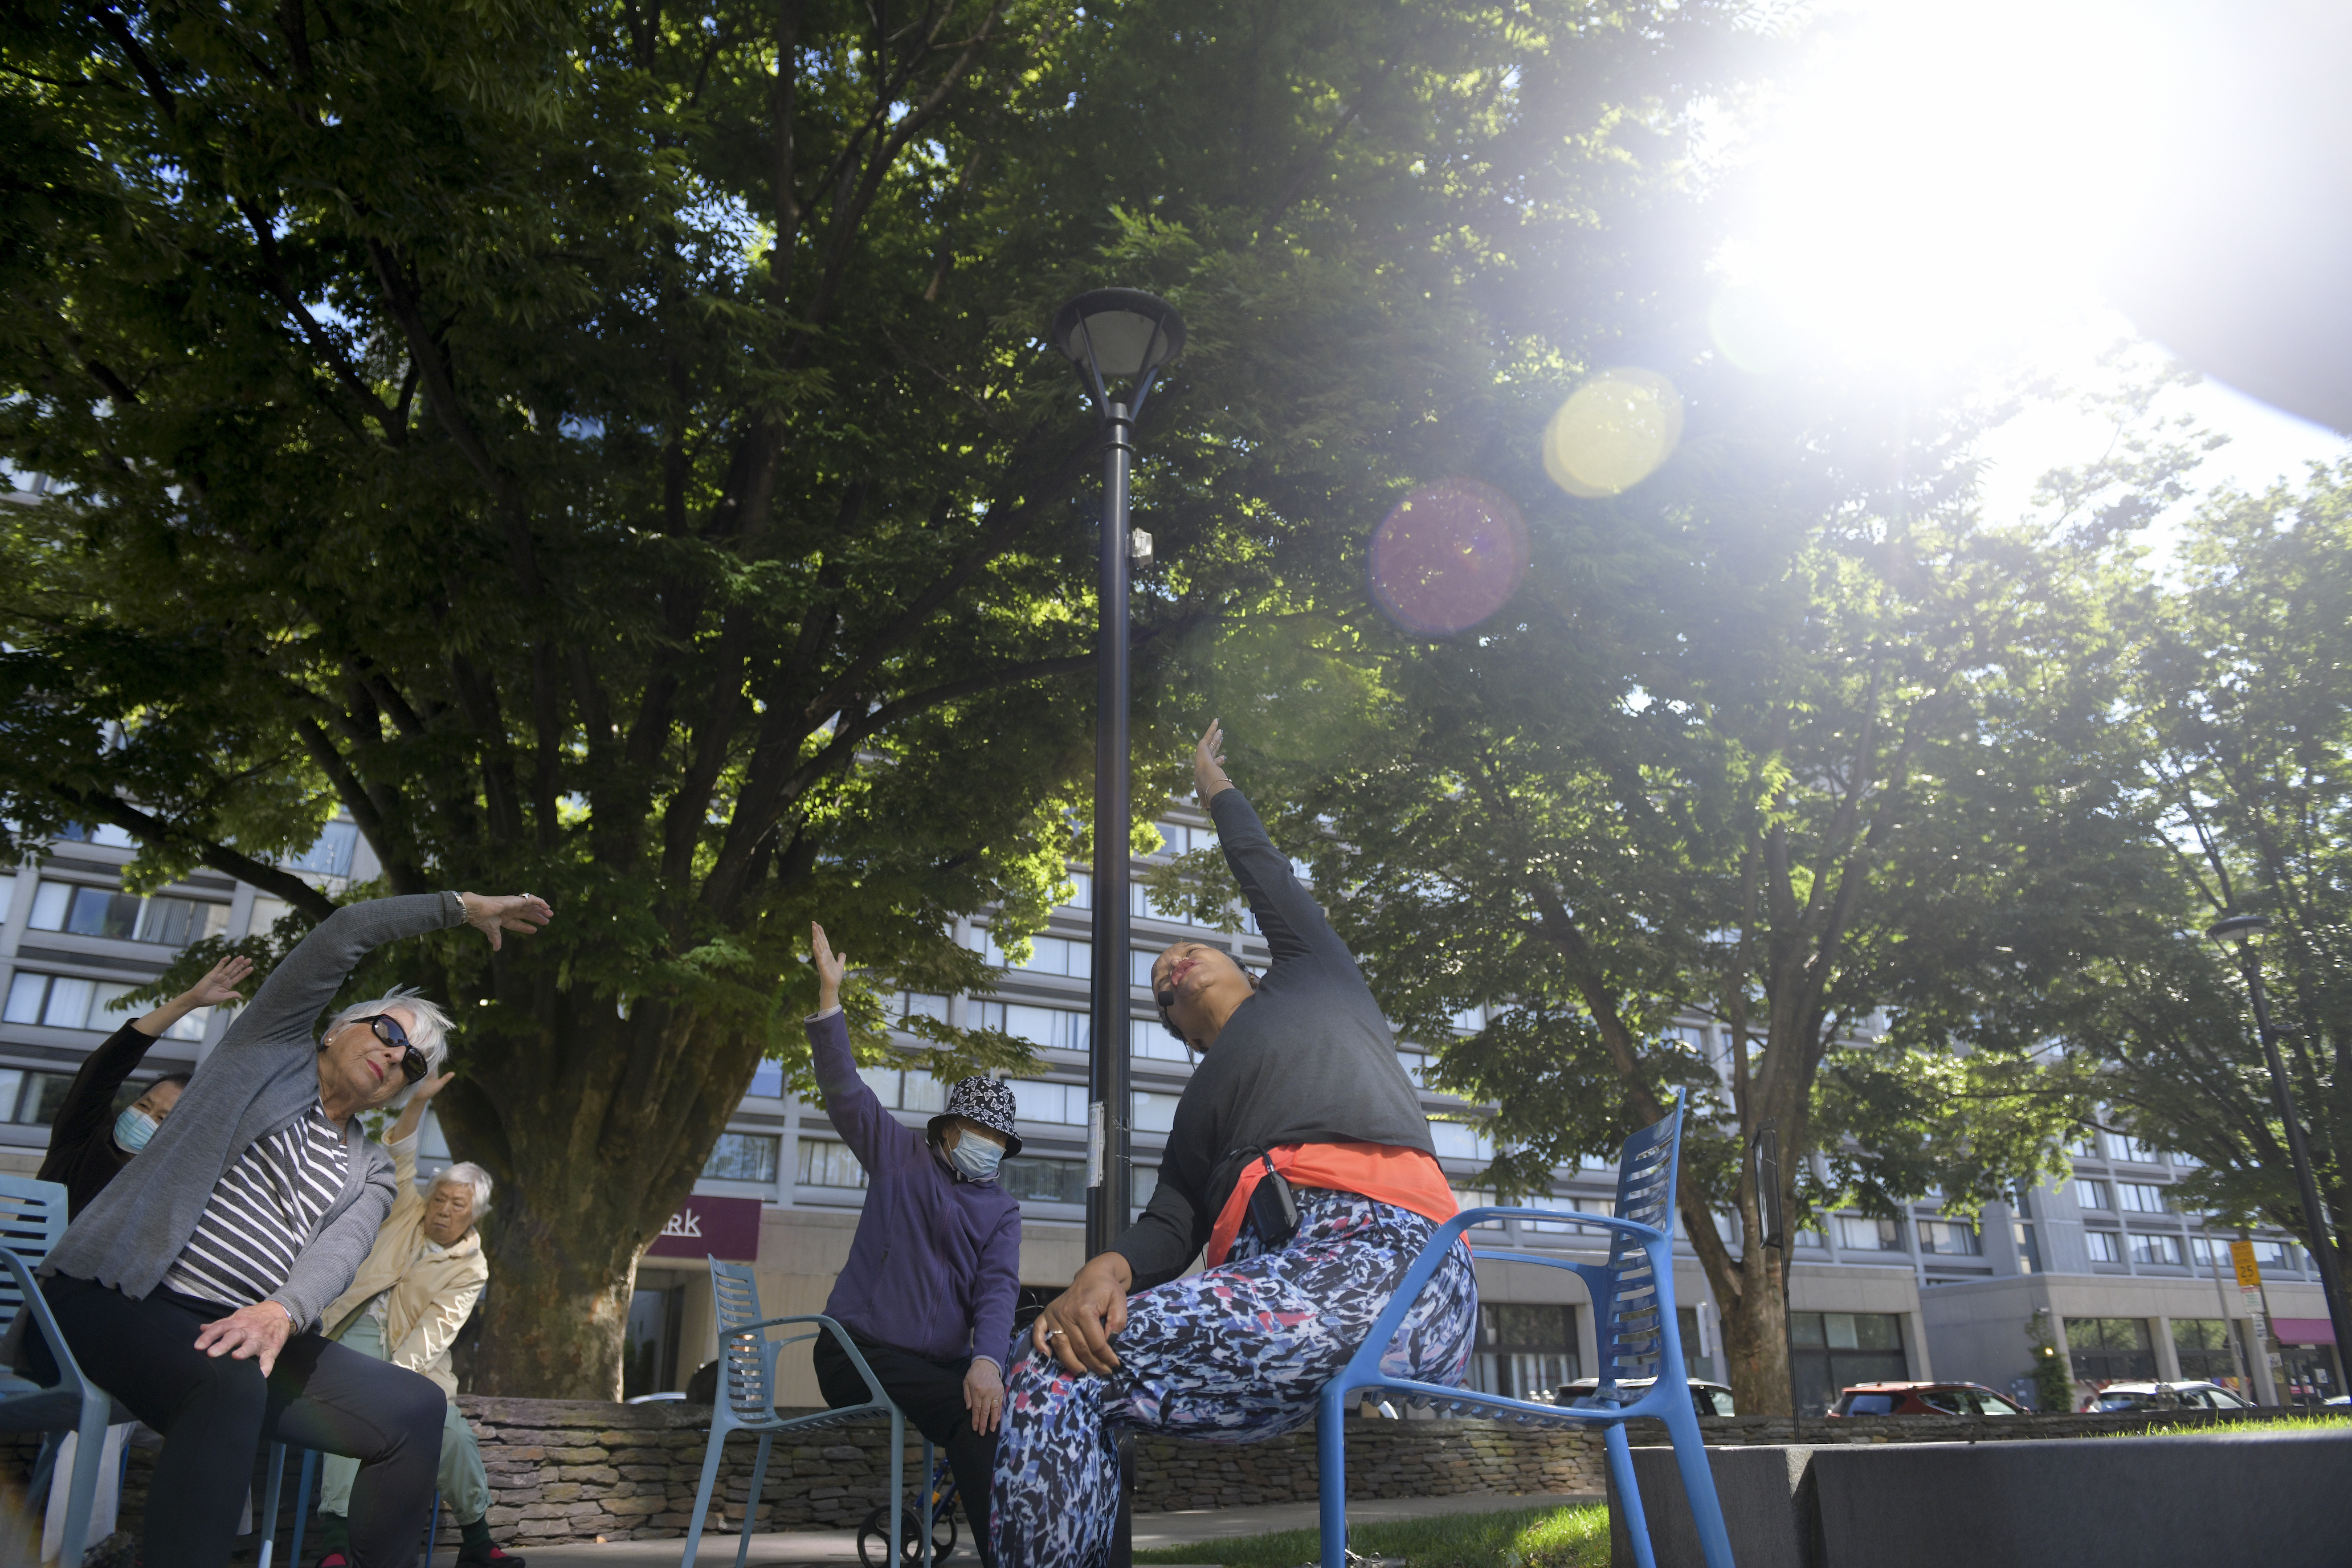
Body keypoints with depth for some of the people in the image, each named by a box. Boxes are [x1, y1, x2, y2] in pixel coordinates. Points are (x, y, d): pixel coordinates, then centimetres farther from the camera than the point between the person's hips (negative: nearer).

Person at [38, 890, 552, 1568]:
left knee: (415, 1406, -13)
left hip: (248, 1331, 5)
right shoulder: (273, 1046, 10)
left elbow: (341, 1251, -4)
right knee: (230, 1385, -36)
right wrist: (462, 906, 7)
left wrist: (284, 1310, -26)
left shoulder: (370, 1172, 17)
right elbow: (344, 934, 2)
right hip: (122, 1301, -5)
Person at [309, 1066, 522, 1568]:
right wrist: (418, 1102, -13)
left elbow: (435, 1330, -10)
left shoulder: (471, 1268, 0)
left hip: (414, 1352, 0)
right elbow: (399, 1158, 1)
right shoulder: (411, 1211, 8)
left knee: (456, 1434, -14)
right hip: (361, 1327, 0)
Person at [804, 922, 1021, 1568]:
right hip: (861, 1350, -4)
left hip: (944, 1363, 4)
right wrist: (830, 992, -12)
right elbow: (843, 1088, -1)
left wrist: (987, 1361, -27)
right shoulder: (900, 1156, 8)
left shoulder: (1001, 1211, 11)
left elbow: (998, 1290, -6)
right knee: (969, 1412, -28)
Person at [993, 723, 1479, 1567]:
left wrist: (1214, 785, 52)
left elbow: (1265, 873, 31)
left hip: (1379, 1255, -6)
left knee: (1055, 1373, -19)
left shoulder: (1315, 976, 26)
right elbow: (1170, 1224, 15)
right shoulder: (1201, 1104, 33)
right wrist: (1107, 1268, -8)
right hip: (1274, 1280, 6)